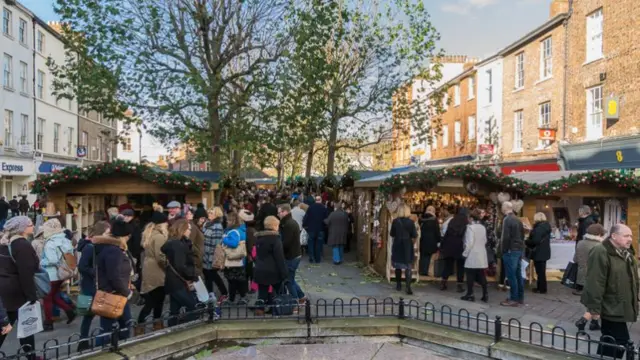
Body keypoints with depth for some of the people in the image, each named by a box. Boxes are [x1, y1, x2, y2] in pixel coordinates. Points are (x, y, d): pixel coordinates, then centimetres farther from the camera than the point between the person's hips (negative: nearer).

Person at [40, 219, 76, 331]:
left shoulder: (50, 243, -19)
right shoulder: (66, 240, 5)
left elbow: (52, 260, -27)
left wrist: (41, 263, -11)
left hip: (51, 275, -8)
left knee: (47, 299, 7)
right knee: (54, 296, 21)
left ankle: (48, 323, 16)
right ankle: (70, 311, 10)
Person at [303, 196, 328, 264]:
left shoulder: (310, 207, -8)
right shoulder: (324, 208, -7)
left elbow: (306, 216, -10)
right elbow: (327, 218, -5)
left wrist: (304, 225, -2)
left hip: (311, 228, 0)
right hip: (320, 228, 0)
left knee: (311, 243, 11)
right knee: (319, 244, 9)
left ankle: (311, 258, 9)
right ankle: (318, 259, 10)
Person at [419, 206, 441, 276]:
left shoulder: (422, 219, 6)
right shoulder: (434, 219, -6)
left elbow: (419, 229, 10)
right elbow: (437, 231, -6)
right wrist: (439, 240, 0)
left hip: (422, 240, 4)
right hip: (431, 240, -4)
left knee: (422, 255, 13)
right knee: (427, 256, 1)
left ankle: (421, 271, 14)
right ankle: (425, 271, -2)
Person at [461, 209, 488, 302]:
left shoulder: (471, 227, -12)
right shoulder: (483, 227, 8)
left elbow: (469, 242, -16)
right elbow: (485, 241, 13)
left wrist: (465, 253, -7)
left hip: (472, 255, -6)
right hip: (482, 255, 6)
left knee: (470, 275, 1)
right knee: (481, 275, 10)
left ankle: (470, 294, 5)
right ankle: (485, 295, 11)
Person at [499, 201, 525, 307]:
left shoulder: (507, 220, -14)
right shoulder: (518, 220, 13)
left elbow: (506, 237, -20)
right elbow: (522, 235, 18)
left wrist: (504, 250, -12)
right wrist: (520, 247, 20)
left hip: (511, 250, -9)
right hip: (519, 250, 9)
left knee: (511, 275, -4)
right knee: (518, 274, 13)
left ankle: (514, 299, -1)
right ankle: (520, 298, 19)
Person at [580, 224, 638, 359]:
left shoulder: (627, 252, 10)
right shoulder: (601, 253, -19)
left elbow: (632, 279, 22)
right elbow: (595, 284, -23)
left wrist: (634, 303, 21)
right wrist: (593, 308, -24)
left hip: (619, 306, 9)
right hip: (611, 307, -9)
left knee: (609, 339, 17)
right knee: (620, 340, -7)